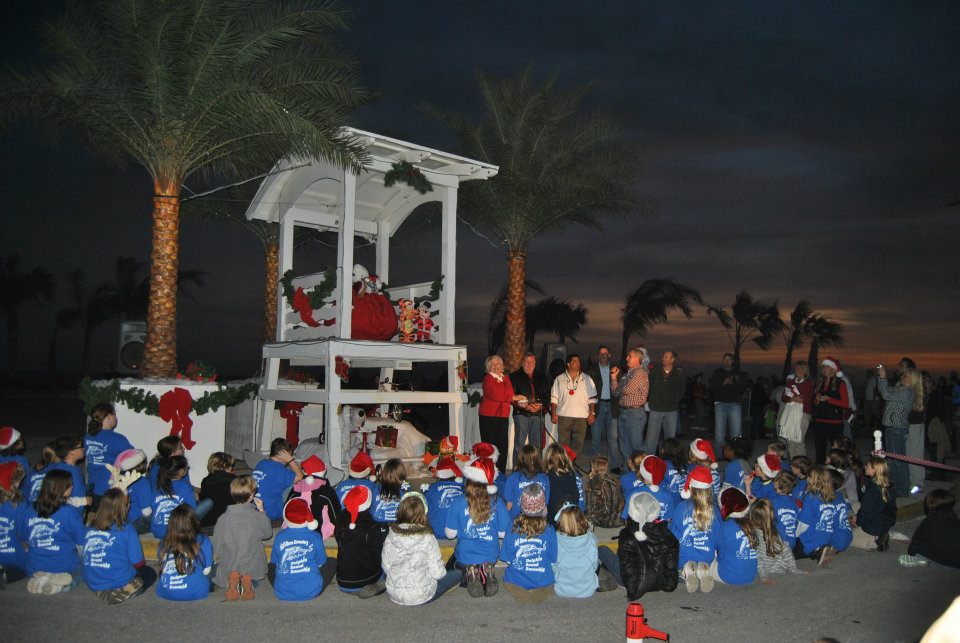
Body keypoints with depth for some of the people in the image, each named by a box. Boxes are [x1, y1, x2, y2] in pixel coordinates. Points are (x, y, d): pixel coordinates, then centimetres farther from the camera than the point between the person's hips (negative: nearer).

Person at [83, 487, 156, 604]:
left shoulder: (90, 529, 1)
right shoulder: (126, 530, -14)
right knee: (150, 572, 19)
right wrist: (143, 563, 14)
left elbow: (87, 558, 14)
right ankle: (121, 593, -1)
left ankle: (102, 593, 9)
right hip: (118, 582, -6)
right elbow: (138, 563, -10)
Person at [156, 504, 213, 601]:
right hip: (196, 594, -2)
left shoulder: (164, 543, -1)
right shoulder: (203, 542, -8)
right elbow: (206, 571, -2)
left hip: (165, 593, 3)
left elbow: (162, 568, 10)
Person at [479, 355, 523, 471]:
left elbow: (511, 395, 16)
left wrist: (519, 402, -6)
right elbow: (495, 395, -16)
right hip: (489, 416, -6)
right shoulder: (488, 378, -3)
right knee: (490, 445, -6)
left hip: (503, 415, 6)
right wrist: (513, 397, -8)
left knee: (503, 445, 4)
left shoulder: (506, 379, 18)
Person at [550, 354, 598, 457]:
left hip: (581, 417, 0)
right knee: (563, 444, -1)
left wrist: (592, 413, -1)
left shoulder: (586, 379, 10)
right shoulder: (560, 379, 10)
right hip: (564, 416, 0)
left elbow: (592, 398, 9)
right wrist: (553, 414, -1)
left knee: (578, 444, -1)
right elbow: (554, 398, 8)